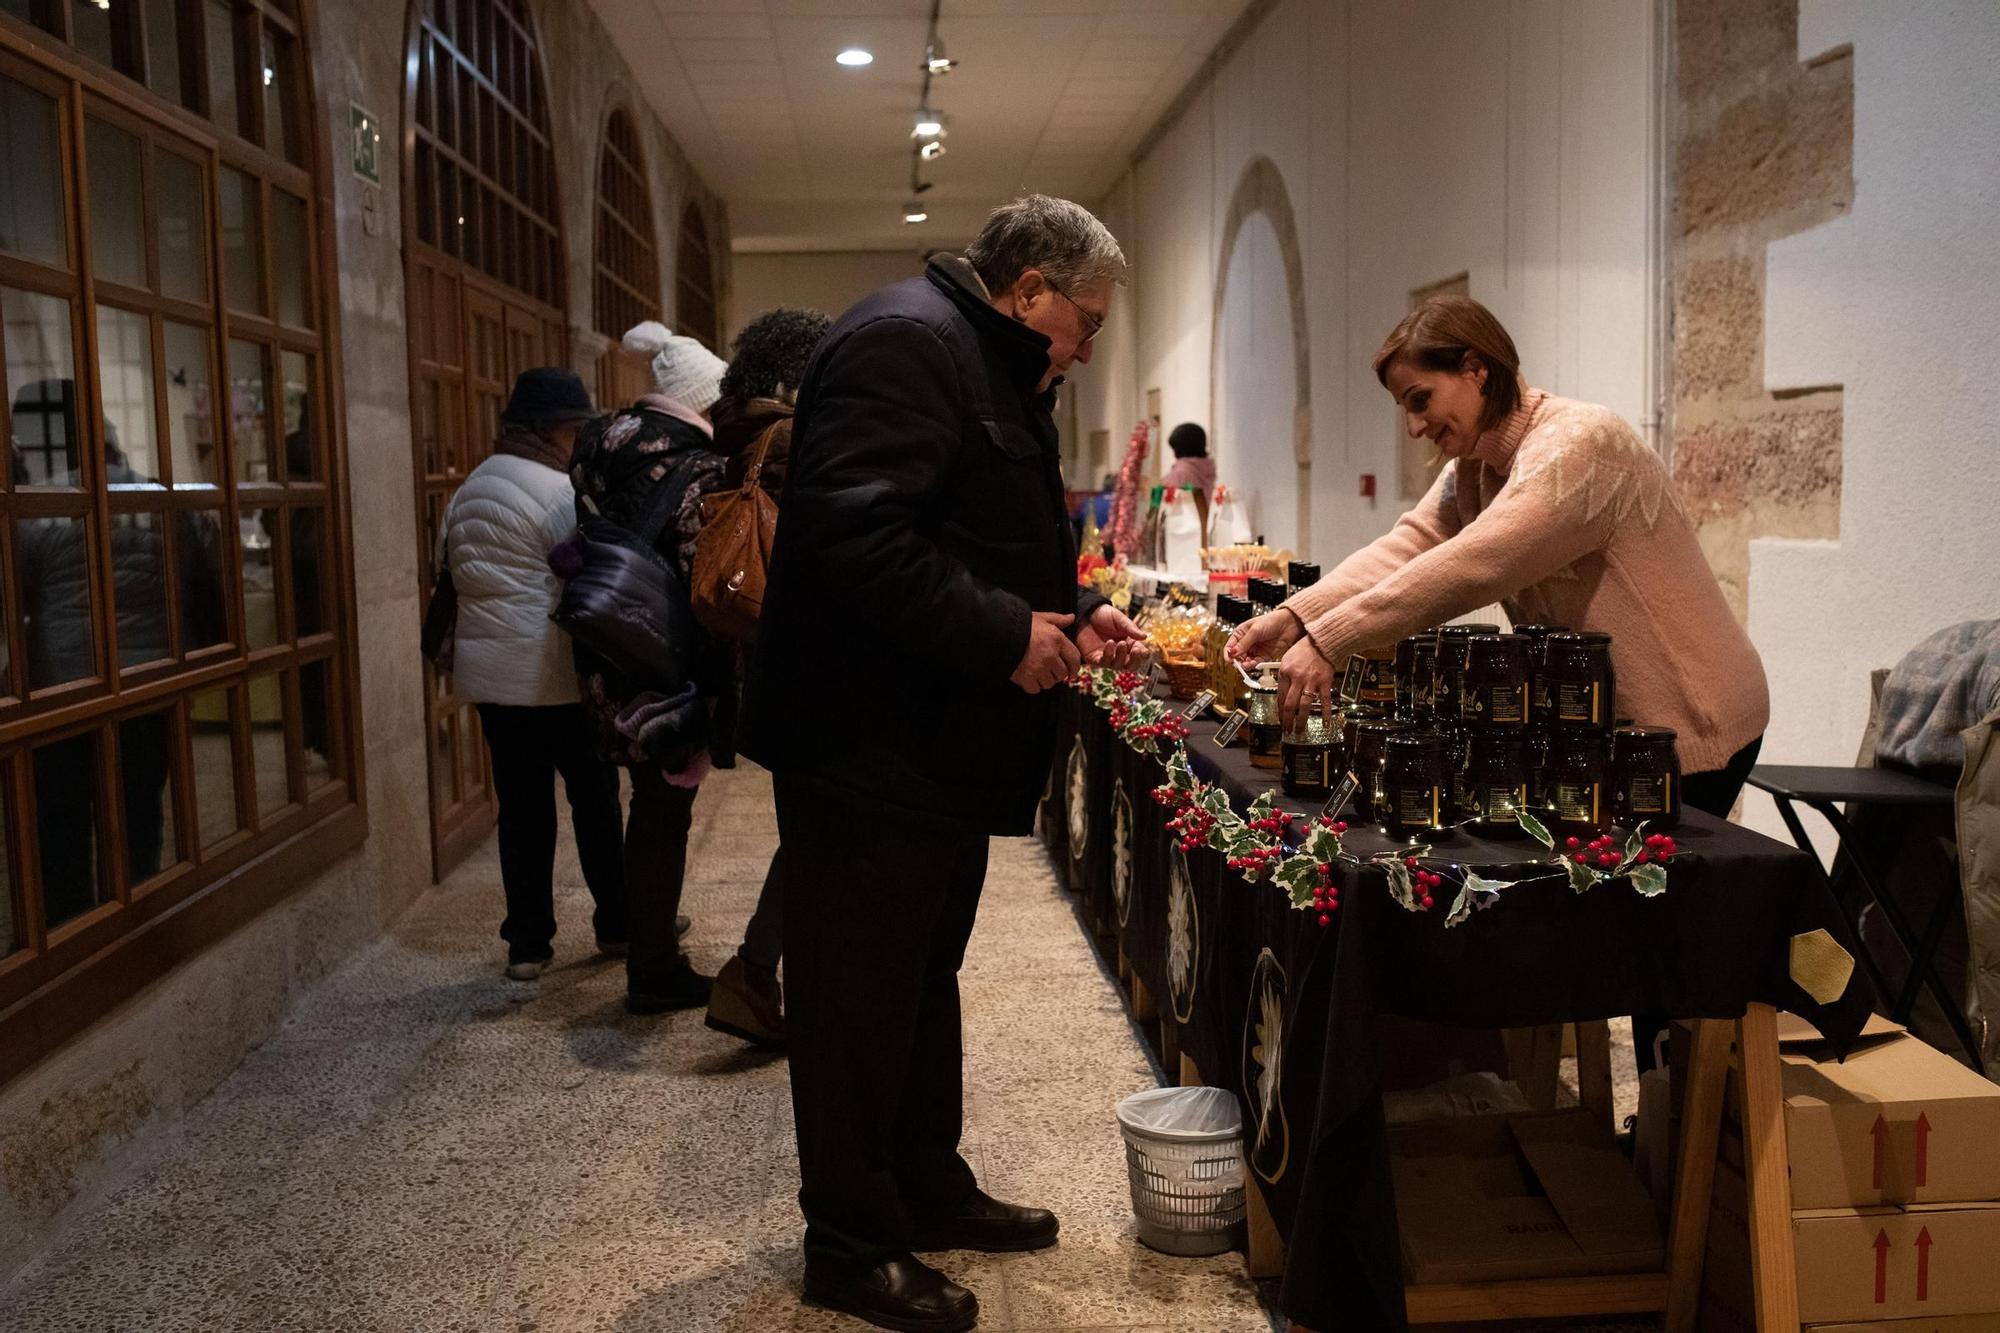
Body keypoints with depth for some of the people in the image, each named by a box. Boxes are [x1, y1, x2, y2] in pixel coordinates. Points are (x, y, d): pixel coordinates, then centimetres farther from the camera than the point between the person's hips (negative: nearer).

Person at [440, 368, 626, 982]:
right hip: (557, 677, -7)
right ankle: (616, 924, 19)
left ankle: (527, 943, 13)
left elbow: (451, 576, 18)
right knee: (594, 797, 7)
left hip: (488, 675, 7)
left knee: (522, 806, 10)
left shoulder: (466, 493, 13)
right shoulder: (559, 493, -12)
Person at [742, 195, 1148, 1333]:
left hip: (946, 749, 11)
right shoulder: (905, 342, -16)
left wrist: (1074, 611, 9)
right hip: (871, 752, -11)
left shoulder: (997, 371, 18)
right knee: (863, 999, 2)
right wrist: (1005, 637, -24)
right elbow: (854, 534, -28)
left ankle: (931, 1192, 36)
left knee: (926, 979, 20)